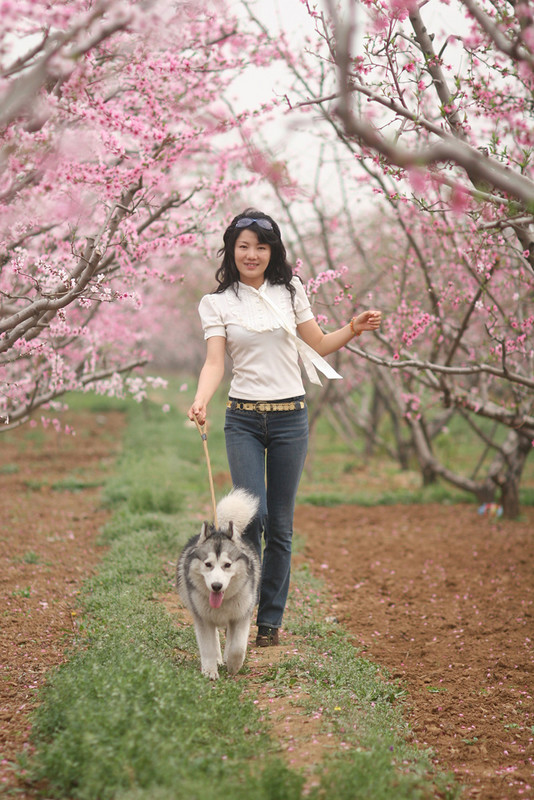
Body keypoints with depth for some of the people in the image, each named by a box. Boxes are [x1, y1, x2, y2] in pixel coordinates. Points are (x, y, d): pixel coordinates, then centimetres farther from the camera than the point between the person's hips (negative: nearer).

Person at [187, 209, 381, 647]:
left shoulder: (290, 291, 8)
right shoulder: (217, 303, 3)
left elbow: (319, 345, 15)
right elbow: (215, 362, -7)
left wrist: (354, 329, -2)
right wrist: (201, 399, -25)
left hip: (290, 417, 2)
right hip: (244, 419, -1)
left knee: (280, 524, 4)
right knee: (252, 515, -15)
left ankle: (271, 618, 16)